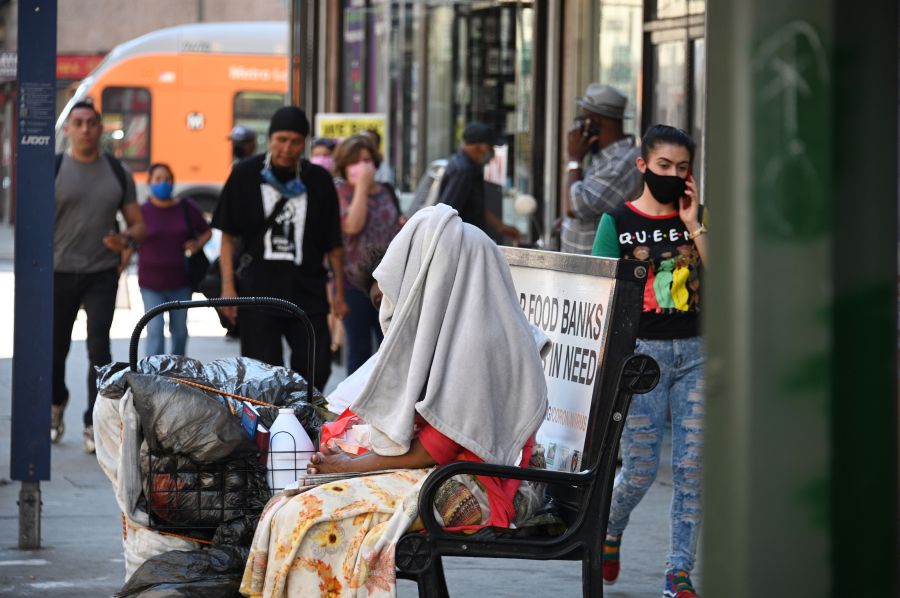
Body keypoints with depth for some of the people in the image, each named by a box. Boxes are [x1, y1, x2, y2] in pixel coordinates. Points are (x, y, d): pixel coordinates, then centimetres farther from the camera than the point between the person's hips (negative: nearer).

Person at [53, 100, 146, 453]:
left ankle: (94, 424, -6)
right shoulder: (53, 169, -1)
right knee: (55, 346, 7)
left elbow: (138, 224, 11)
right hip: (59, 272, -1)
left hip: (102, 273, 1)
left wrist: (127, 239, -12)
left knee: (99, 348, -9)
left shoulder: (118, 172, 7)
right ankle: (56, 404, 34)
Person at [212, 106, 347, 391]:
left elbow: (333, 244, 9)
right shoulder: (246, 175, 0)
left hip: (307, 290, 2)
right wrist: (228, 287, -4)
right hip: (258, 287, -1)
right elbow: (228, 236, 4)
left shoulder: (318, 181, 4)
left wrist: (339, 293, 7)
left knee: (316, 368, -3)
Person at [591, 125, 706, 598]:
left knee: (692, 467, -2)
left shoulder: (698, 217, 9)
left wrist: (694, 225, -8)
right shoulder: (617, 222, 2)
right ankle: (610, 529, 30)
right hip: (642, 352, -2)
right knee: (640, 470, -1)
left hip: (694, 351, 2)